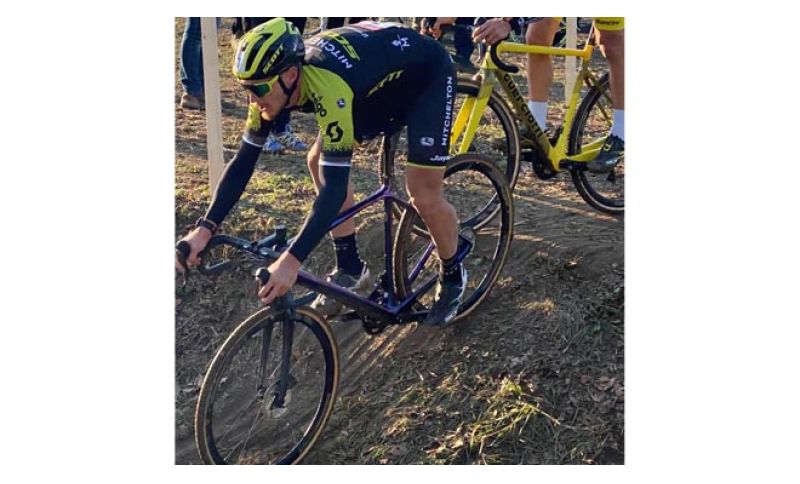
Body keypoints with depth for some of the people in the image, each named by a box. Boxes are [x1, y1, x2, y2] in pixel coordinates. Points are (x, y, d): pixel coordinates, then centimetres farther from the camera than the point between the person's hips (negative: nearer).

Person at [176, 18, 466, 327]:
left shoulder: (328, 88, -42)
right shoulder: (271, 82, -19)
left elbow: (335, 185, -42)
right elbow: (243, 162, -14)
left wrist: (292, 260, -48)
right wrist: (204, 229, -24)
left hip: (427, 75, -7)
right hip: (380, 79, 8)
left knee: (424, 196, -13)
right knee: (320, 162, 1)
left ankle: (452, 277, 16)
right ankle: (350, 267, 15)